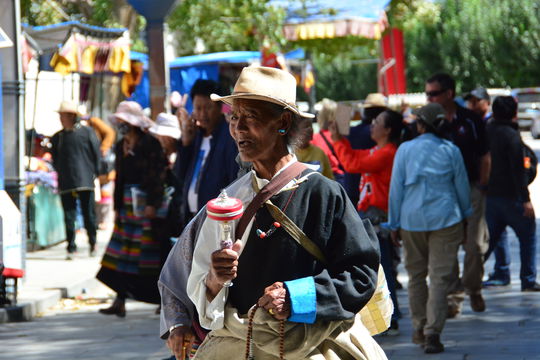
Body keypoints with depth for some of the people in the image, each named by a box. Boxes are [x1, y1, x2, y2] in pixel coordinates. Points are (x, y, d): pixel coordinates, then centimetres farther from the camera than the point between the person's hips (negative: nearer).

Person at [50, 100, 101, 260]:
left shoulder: (87, 132, 0)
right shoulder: (58, 137, 10)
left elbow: (97, 155, 2)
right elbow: (55, 160, 17)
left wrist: (94, 174, 0)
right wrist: (61, 174, 6)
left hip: (85, 181, -2)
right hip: (66, 184, 3)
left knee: (89, 214, 3)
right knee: (69, 217, 0)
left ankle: (93, 242, 21)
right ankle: (71, 248, 3)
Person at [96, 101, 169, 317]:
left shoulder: (150, 144, -8)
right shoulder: (121, 147, 14)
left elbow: (157, 175, -12)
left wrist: (152, 204, -18)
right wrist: (117, 206, 15)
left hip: (146, 203, -7)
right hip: (128, 204, 7)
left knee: (151, 253, -4)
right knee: (122, 252, 3)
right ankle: (120, 303, 3)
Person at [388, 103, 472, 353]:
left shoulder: (405, 150, -1)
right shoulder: (450, 151, 0)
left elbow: (396, 189, 1)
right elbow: (462, 186, 8)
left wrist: (394, 223, 9)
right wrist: (465, 215, 24)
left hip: (412, 220, 1)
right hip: (445, 220, -1)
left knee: (416, 275, 15)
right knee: (440, 277, -3)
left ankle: (420, 329, 21)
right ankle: (432, 332, -12)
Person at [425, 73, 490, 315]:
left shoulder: (470, 120, 0)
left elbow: (484, 157, 5)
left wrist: (481, 187, 0)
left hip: (471, 189, -1)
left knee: (475, 244, -2)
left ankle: (473, 288, 19)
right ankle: (452, 295, 6)